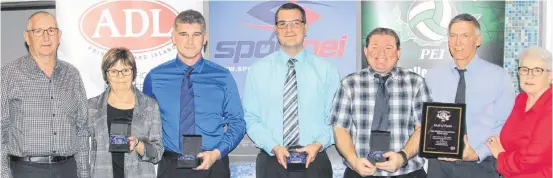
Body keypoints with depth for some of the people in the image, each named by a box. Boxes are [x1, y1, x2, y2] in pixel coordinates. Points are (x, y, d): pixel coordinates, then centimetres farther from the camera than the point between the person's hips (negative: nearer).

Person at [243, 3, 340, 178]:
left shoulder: (327, 70, 2)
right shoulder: (258, 70, 1)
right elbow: (251, 118, -2)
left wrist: (319, 144, -15)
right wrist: (273, 147, -15)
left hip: (314, 160, 0)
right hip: (271, 161, 0)